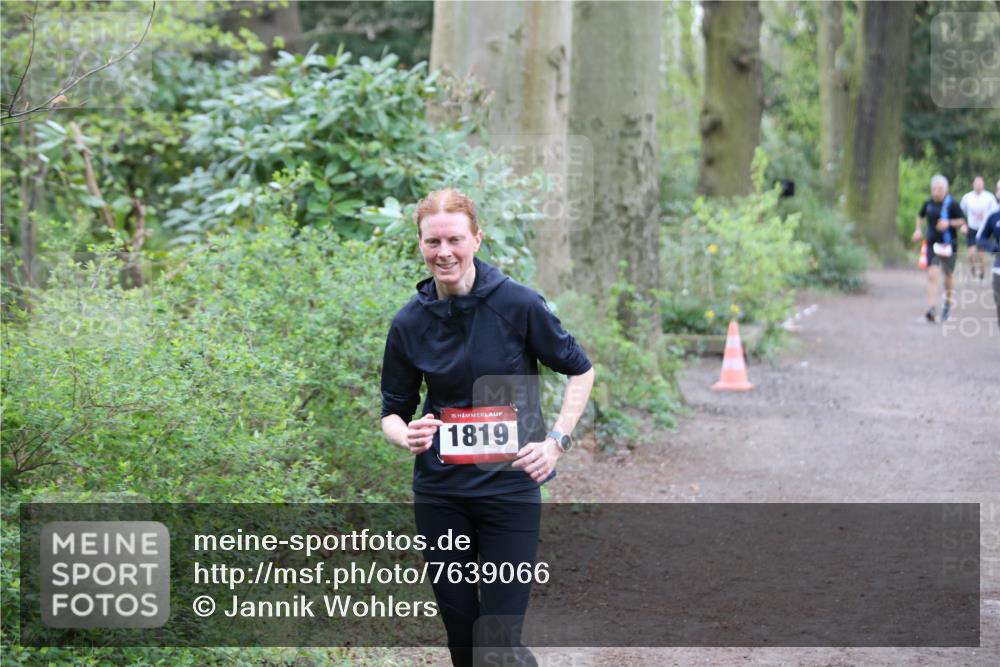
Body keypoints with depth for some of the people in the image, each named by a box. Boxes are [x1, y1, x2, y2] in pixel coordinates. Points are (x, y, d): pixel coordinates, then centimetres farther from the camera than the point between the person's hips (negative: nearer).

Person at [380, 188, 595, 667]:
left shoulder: (517, 304, -10)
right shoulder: (409, 323, -2)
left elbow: (579, 370, 3)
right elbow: (393, 412, 8)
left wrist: (556, 441, -9)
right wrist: (407, 436, -15)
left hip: (510, 489, -3)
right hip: (439, 494, 3)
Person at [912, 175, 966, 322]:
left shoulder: (952, 204, -9)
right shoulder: (928, 204, 3)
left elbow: (963, 221, -8)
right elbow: (921, 216, 23)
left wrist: (949, 223, -23)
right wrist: (919, 230, 8)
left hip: (948, 245, -2)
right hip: (932, 244, 2)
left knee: (947, 277, 14)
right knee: (932, 276, -12)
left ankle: (948, 303, 40)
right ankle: (932, 309, -19)